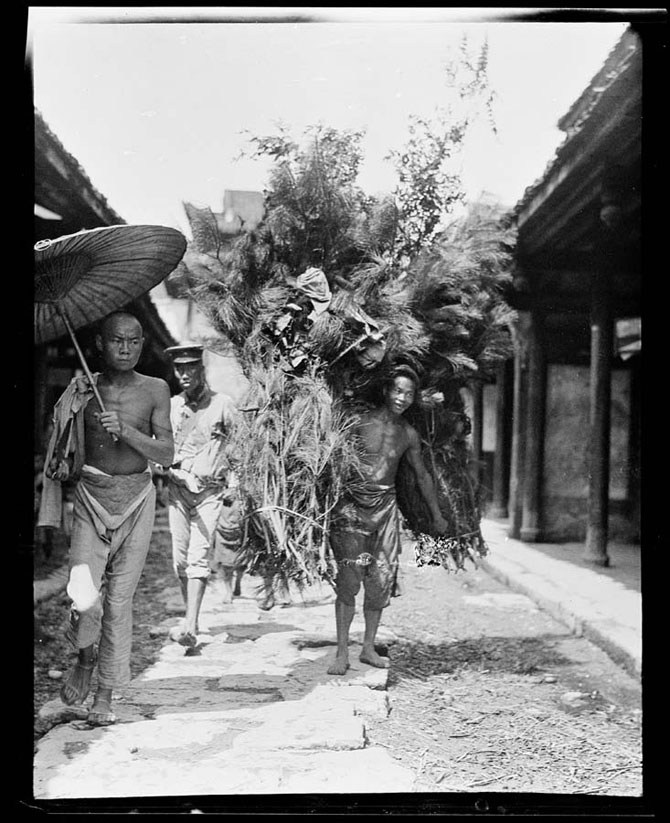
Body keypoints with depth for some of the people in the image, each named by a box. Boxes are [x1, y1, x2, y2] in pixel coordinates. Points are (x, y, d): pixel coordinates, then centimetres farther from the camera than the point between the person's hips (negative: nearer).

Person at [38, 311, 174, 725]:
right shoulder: (82, 390, 2)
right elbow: (64, 453, 12)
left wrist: (126, 430, -20)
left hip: (137, 499, 0)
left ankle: (106, 695, 14)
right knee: (84, 597, -14)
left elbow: (167, 454, -6)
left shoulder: (155, 390, 0)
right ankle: (85, 657, 19)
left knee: (120, 597, 2)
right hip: (91, 499, 0)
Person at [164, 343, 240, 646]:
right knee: (180, 557, 3)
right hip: (177, 488, 4)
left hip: (210, 490, -4)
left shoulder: (222, 405, -2)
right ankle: (191, 621, 17)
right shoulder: (171, 406, 8)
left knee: (199, 556, -13)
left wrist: (233, 484, -2)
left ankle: (190, 626, -19)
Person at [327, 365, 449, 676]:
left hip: (385, 505, 4)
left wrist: (436, 515, 26)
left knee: (381, 580, 3)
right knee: (349, 578, -8)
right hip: (353, 502, -4)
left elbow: (421, 476, 21)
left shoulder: (409, 435, 9)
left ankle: (368, 648, 18)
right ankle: (342, 653, -1)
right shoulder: (359, 422, -5)